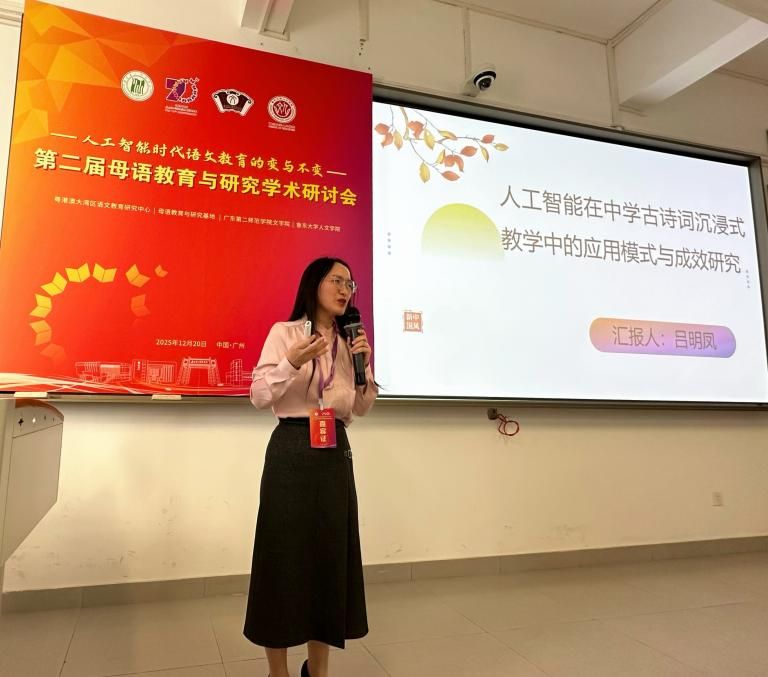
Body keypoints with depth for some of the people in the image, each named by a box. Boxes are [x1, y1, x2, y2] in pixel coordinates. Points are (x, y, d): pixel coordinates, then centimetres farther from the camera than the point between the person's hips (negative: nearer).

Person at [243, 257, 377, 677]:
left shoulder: (348, 342, 13)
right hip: (291, 449, -5)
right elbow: (259, 397, -7)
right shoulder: (284, 332, -2)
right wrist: (292, 363, -21)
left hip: (335, 453, 5)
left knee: (330, 553, 8)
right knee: (284, 553, 1)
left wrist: (366, 366, -2)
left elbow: (360, 409, 12)